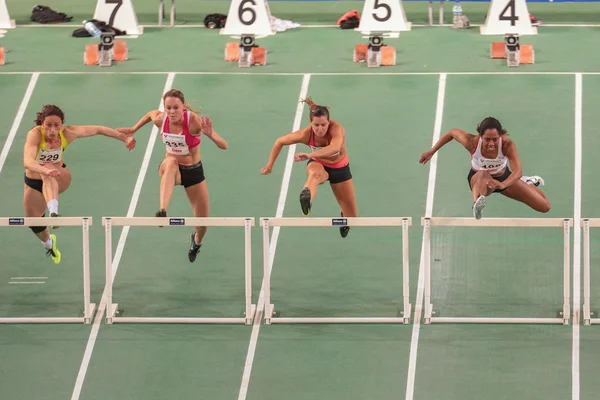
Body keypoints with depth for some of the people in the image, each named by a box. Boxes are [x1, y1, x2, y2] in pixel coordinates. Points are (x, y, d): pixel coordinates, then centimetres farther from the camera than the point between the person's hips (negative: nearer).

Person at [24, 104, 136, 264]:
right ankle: (49, 242, 43)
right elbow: (27, 161, -50)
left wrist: (124, 137, -7)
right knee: (34, 221, 9)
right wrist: (46, 170, -68)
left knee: (48, 176, -35)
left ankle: (54, 212, -50)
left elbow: (97, 130, -8)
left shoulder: (67, 133, -23)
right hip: (34, 182, 1)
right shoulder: (35, 135, -33)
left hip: (59, 179, -1)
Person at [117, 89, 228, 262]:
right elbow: (151, 113, 11)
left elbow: (224, 146, -31)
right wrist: (133, 129, 14)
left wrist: (210, 134, -50)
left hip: (194, 170, 0)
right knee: (171, 162, -39)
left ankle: (197, 241, 46)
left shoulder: (194, 121, -26)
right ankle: (162, 211, -56)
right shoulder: (160, 119, -16)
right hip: (171, 169, 0)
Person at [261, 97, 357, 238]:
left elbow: (335, 148, -56)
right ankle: (306, 198, -77)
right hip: (318, 164, 0)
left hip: (340, 169, 0)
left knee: (351, 217, 6)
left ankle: (344, 216, 47)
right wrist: (270, 165, -4)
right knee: (315, 174, -43)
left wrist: (310, 155, -69)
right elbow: (280, 142, -9)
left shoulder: (336, 128, -34)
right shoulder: (306, 134, -27)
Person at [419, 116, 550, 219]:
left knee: (544, 207, 5)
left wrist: (502, 185, -68)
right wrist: (431, 152, -9)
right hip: (478, 179, -2)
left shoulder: (507, 144, -37)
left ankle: (528, 182, 34)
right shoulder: (472, 142, -34)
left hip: (504, 178, 2)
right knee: (484, 175, -43)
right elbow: (452, 133, -14)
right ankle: (476, 204, -66)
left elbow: (518, 171, -48)